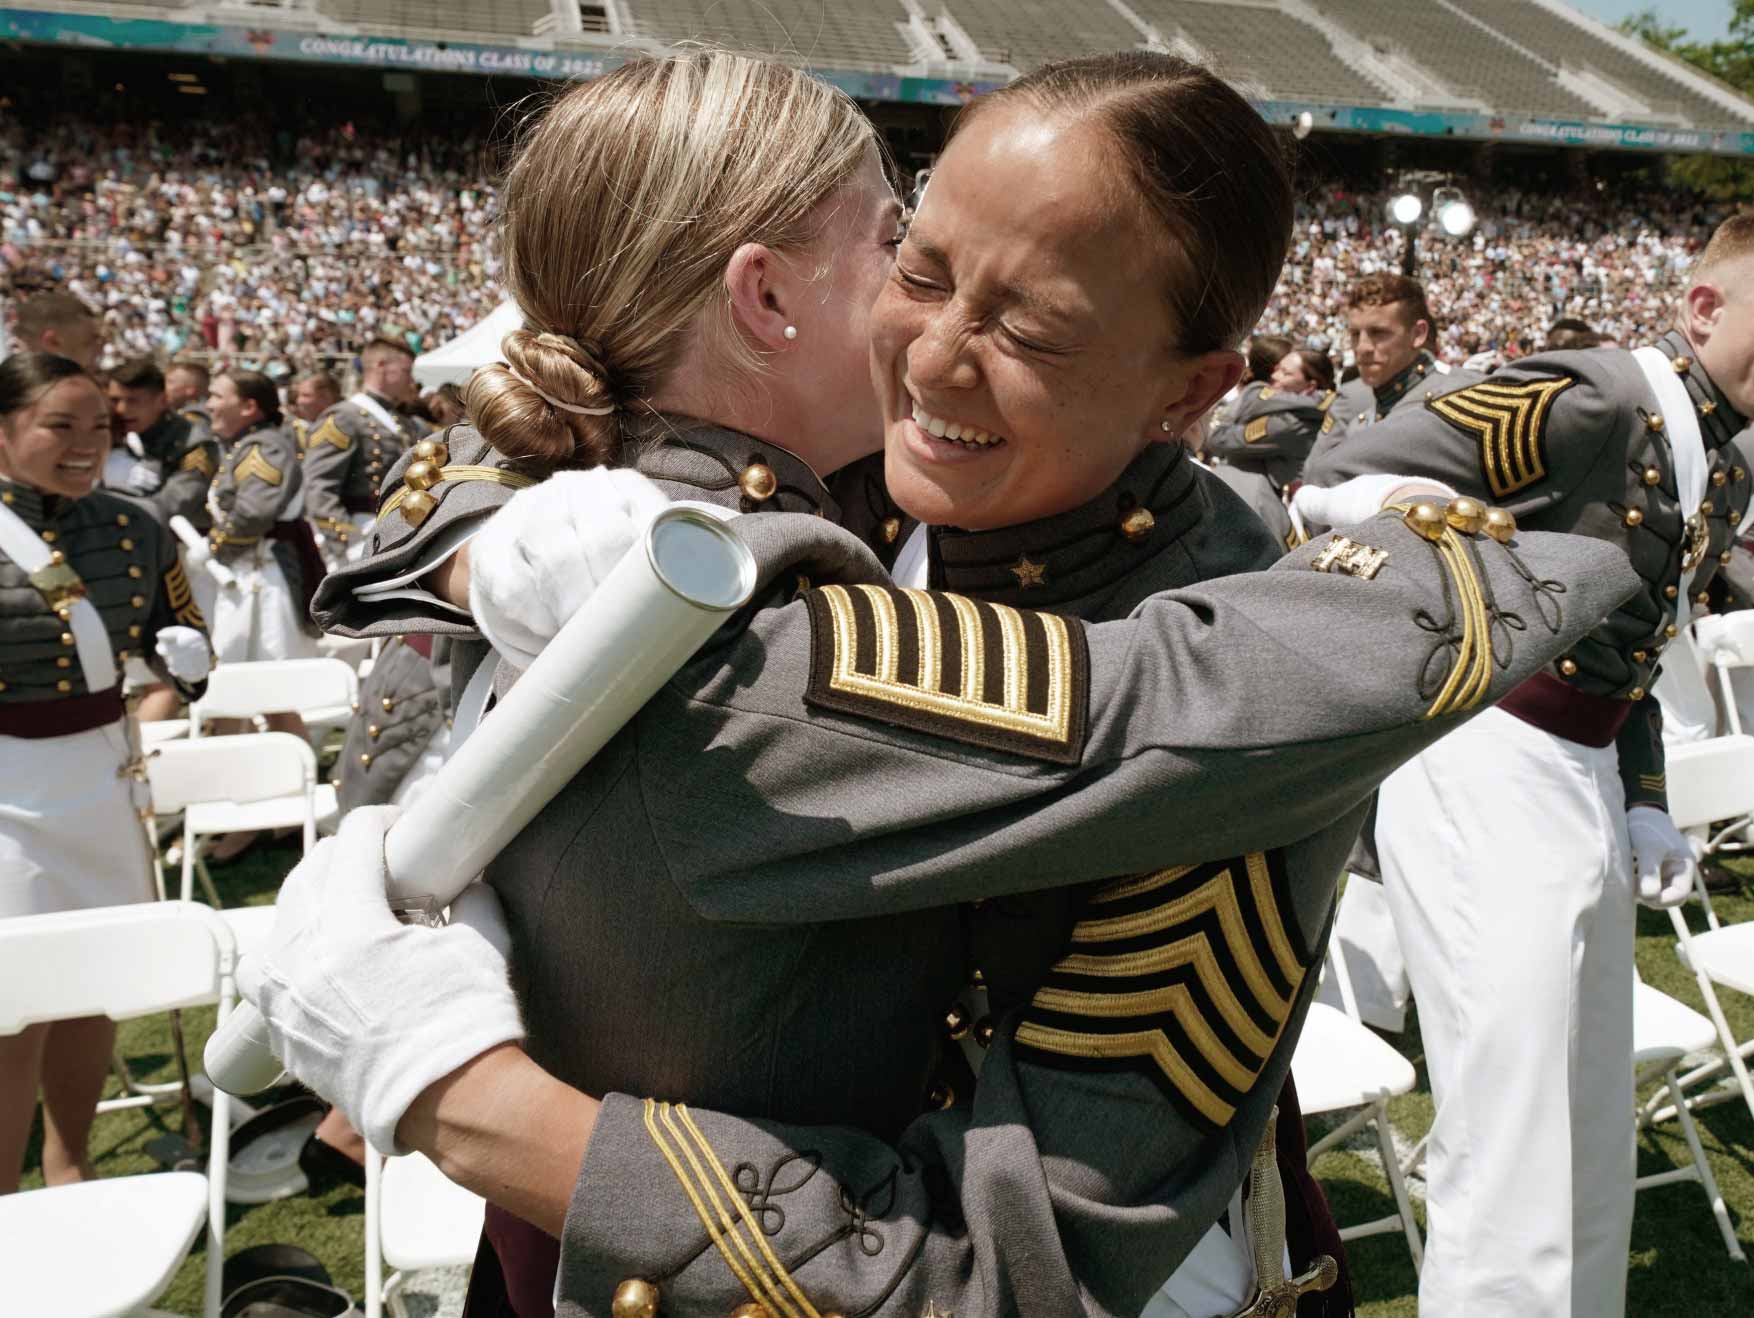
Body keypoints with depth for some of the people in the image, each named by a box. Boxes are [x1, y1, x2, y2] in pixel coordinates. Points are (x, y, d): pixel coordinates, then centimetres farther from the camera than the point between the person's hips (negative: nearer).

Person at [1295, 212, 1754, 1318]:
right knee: (1516, 1185, -4)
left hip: (1590, 785, 9)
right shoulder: (1593, 403, -12)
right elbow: (1339, 482, -17)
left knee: (1598, 1164, 20)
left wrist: (1646, 806, 12)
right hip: (1487, 778, -9)